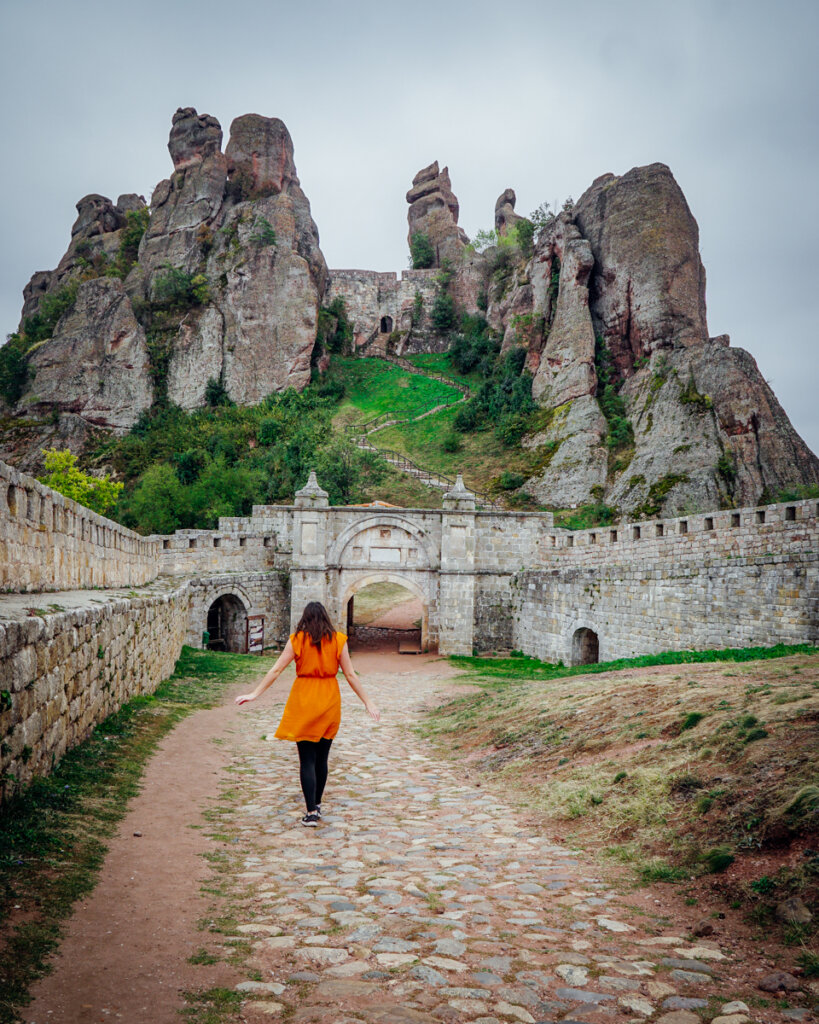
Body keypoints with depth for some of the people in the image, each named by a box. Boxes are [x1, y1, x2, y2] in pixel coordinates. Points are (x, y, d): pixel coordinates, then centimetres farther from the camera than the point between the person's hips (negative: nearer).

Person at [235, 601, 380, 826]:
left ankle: (312, 812, -3)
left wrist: (255, 694, 3)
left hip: (303, 700, -2)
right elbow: (350, 675, 0)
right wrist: (368, 702, 6)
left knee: (307, 759, 1)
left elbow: (276, 670, -4)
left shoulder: (297, 640, -4)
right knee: (321, 757, 15)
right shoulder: (338, 640, 0)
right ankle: (317, 804, 28)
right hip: (329, 700, 2)